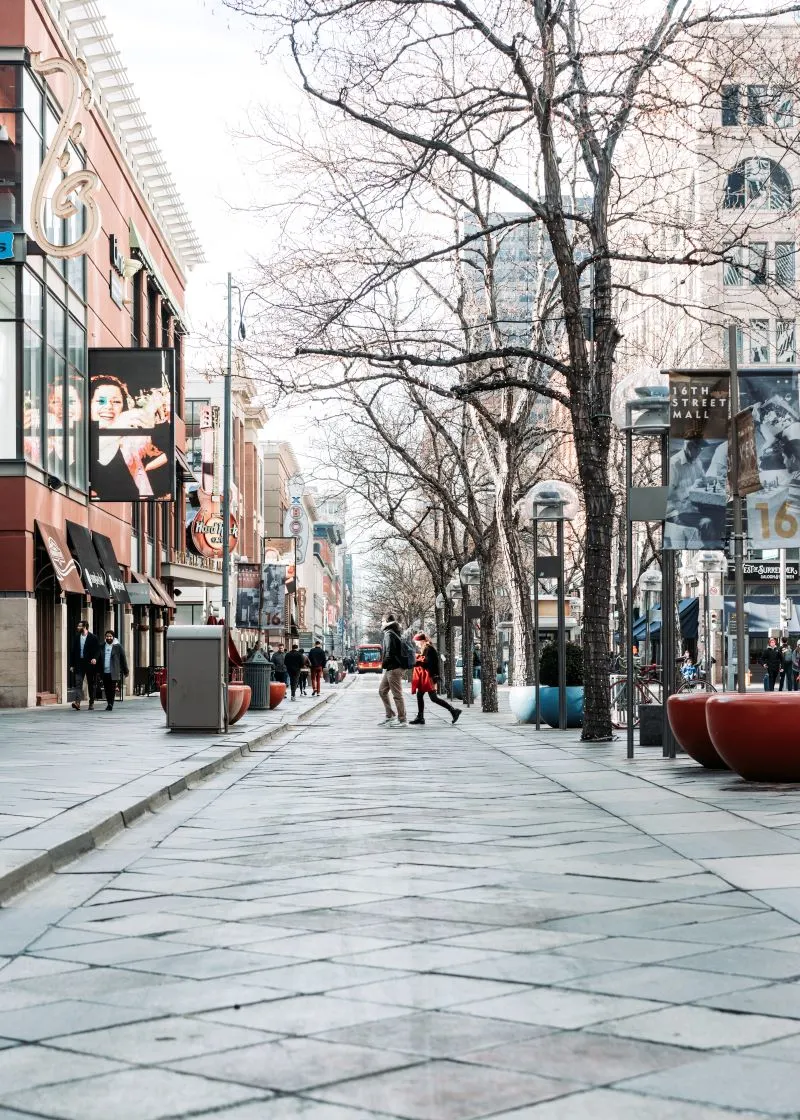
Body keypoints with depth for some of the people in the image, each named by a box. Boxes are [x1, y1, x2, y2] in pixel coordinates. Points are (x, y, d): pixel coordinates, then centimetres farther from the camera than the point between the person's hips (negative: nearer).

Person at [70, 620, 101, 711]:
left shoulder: (93, 638, -3)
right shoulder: (77, 637, 10)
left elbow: (98, 650, -5)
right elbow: (73, 651, 11)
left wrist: (95, 658, -24)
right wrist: (72, 664, 8)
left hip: (90, 663, -3)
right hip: (79, 663, 3)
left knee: (91, 684, 7)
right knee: (78, 683, -11)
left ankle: (91, 703, 17)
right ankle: (78, 702, -21)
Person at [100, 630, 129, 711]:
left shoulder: (118, 647, 1)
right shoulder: (102, 646, 11)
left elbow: (123, 659, 3)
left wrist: (125, 671, 1)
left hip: (113, 673, -4)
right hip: (104, 672, 4)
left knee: (112, 689, -7)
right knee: (106, 689, 7)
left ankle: (110, 704, -5)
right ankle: (109, 704, 18)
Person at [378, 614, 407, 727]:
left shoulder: (389, 634, -13)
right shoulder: (395, 633, 16)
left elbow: (389, 651, -20)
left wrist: (384, 663, -8)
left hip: (393, 668, -10)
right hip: (391, 668, 10)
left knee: (397, 694, -6)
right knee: (382, 690, 17)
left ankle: (402, 720, -2)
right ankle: (390, 716, 19)